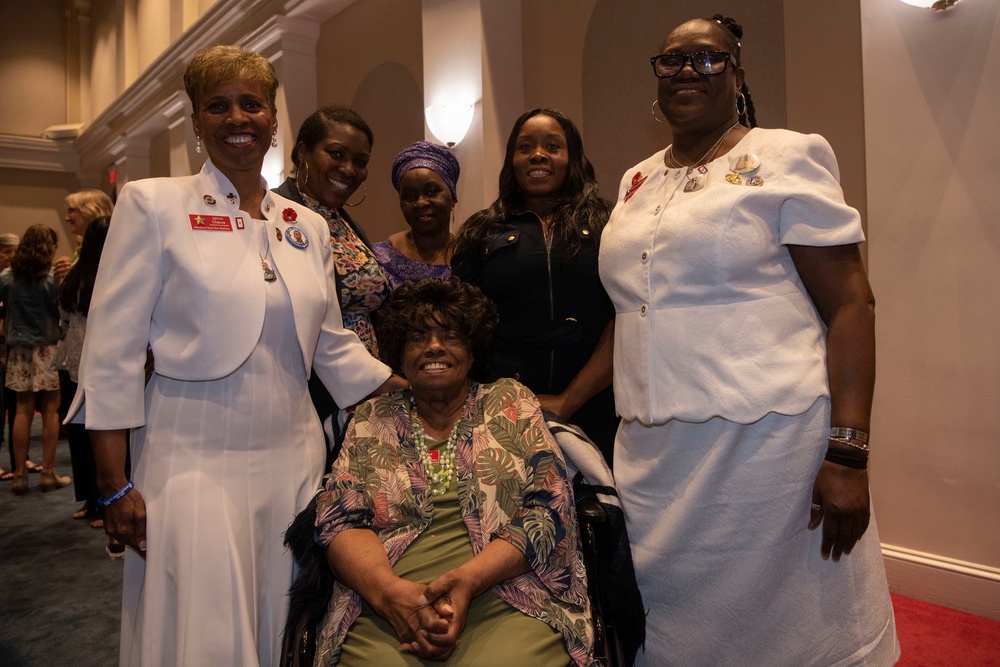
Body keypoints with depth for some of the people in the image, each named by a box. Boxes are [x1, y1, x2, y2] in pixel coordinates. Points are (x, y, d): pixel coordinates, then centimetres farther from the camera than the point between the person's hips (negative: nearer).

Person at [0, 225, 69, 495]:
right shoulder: (51, 278, -10)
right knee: (49, 410, 3)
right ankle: (48, 473, 7)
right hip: (47, 349, -4)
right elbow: (62, 311, -10)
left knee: (23, 410, 8)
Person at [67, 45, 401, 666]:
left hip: (293, 459, 4)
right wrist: (116, 487, -8)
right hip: (194, 465, -4)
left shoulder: (307, 225, 9)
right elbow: (113, 353, -4)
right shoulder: (153, 204, -2)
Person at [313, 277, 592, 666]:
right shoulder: (371, 421, 16)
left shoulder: (512, 403, 12)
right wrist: (388, 589, -14)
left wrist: (468, 579, -13)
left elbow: (550, 510, 2)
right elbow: (338, 519, 6)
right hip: (385, 610, 1)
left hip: (506, 601, 0)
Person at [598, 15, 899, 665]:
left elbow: (850, 304, -9)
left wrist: (848, 454, -16)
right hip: (652, 450, 6)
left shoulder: (787, 158, -3)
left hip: (766, 439, -5)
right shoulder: (636, 182, 14)